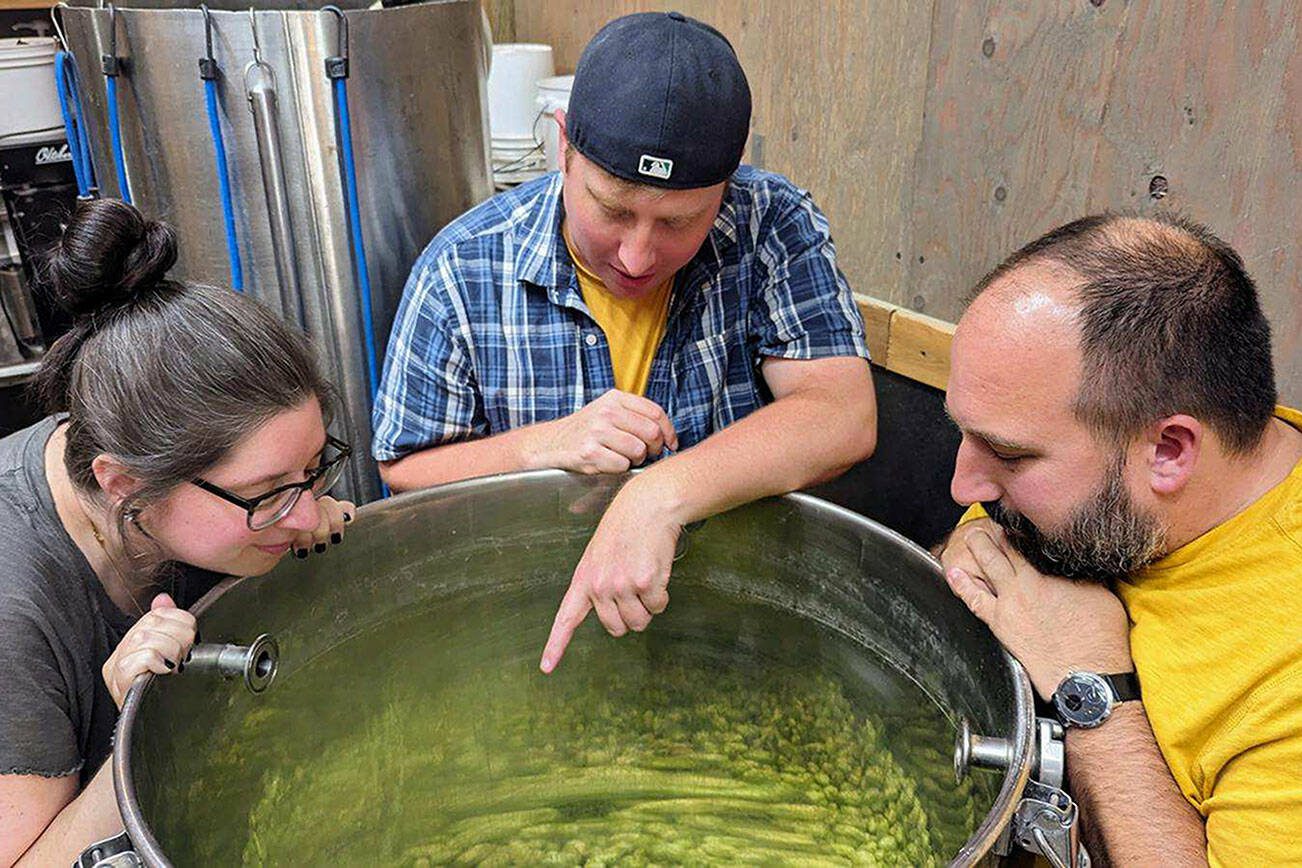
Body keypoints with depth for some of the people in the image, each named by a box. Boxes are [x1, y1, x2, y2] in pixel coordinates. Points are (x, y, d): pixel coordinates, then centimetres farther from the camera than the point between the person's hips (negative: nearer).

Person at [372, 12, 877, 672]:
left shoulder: (775, 225, -9)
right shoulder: (462, 270, -9)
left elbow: (845, 418, -19)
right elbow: (404, 469, -2)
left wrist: (661, 494, -33)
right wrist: (546, 446, -20)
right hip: (528, 605, 1)